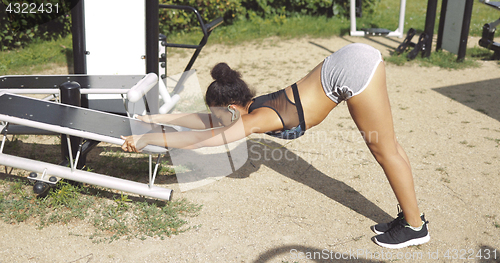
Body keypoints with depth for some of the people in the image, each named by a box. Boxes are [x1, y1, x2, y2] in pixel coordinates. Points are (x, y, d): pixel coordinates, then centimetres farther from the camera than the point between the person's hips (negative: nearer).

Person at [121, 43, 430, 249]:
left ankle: (415, 227, 16)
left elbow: (199, 139, -15)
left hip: (352, 70, -9)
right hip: (353, 60, 9)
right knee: (385, 145, 15)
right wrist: (159, 118, 23)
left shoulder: (254, 120, -13)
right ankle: (410, 214, 28)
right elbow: (207, 122, 19)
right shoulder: (253, 107, 11)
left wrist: (146, 139, -9)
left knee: (386, 151, 2)